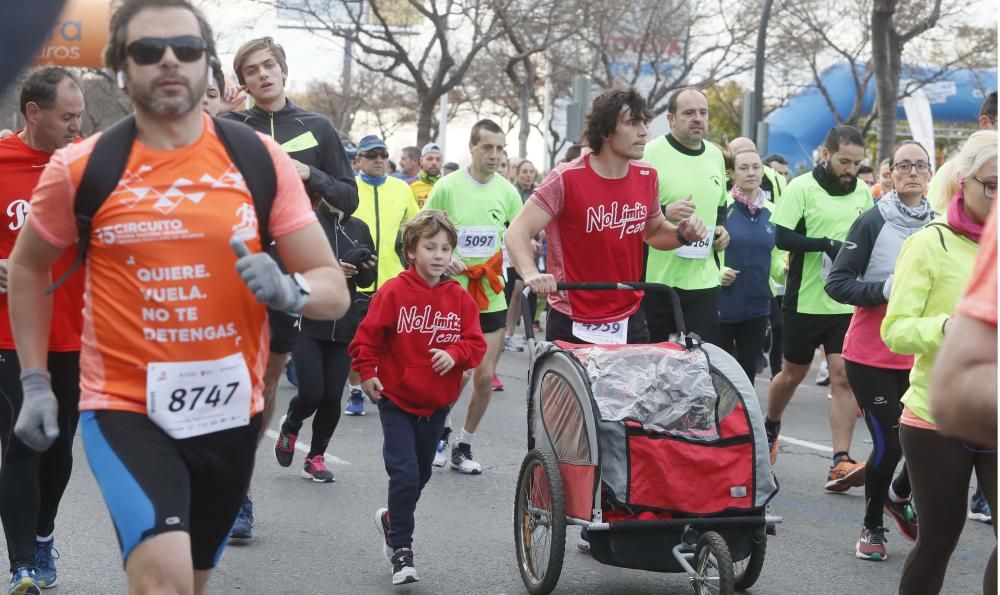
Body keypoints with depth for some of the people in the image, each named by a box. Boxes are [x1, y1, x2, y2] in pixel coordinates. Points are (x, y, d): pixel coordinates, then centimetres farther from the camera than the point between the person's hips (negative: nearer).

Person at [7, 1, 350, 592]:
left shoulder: (261, 159, -3)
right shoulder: (79, 168, -5)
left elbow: (334, 288, 0)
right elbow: (28, 267, 13)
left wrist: (287, 290, -22)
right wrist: (35, 381, 7)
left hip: (230, 410, 3)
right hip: (125, 407, -3)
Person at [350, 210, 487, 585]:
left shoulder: (460, 299, -1)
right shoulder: (394, 292, -11)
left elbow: (475, 343, -3)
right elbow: (368, 334, -6)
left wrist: (454, 355, -21)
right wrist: (367, 372, -13)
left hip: (437, 404, 4)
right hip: (396, 400, -4)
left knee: (420, 474, 17)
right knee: (404, 473, -12)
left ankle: (392, 520, 43)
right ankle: (400, 549, 1)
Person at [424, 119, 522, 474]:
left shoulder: (507, 191, 2)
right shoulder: (447, 187, -7)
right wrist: (444, 259, -16)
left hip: (491, 296, 3)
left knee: (485, 377, 1)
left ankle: (464, 446, 18)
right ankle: (439, 431, 27)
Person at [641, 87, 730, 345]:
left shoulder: (715, 155, 13)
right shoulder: (650, 153, -7)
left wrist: (721, 227, 9)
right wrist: (664, 213, -21)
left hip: (704, 282, 5)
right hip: (655, 280, -5)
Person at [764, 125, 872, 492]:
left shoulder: (863, 193, 7)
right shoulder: (801, 188, -8)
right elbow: (782, 237, -15)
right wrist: (828, 245, -25)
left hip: (847, 303, 3)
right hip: (806, 299, -3)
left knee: (844, 376, -6)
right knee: (793, 373, 12)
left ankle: (841, 463, -8)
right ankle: (770, 428, 40)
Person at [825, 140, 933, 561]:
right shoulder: (873, 223, -7)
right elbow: (837, 283, -11)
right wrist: (886, 289, -22)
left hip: (920, 357, 5)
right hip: (872, 356, -4)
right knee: (889, 444, -6)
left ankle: (899, 495, 31)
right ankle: (872, 526, 18)